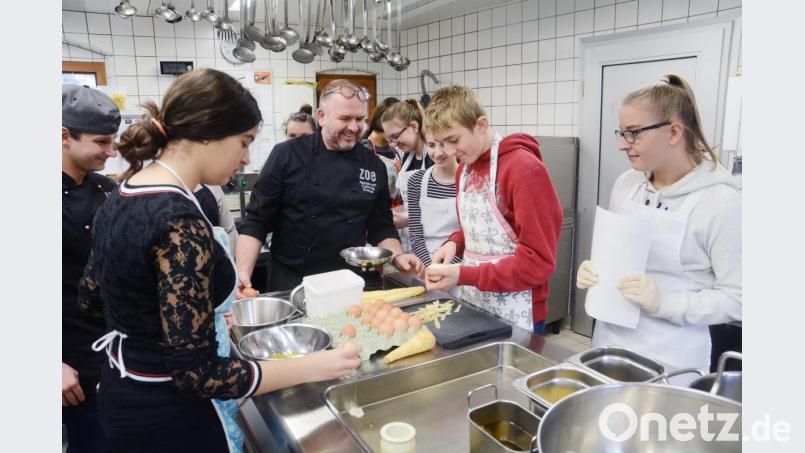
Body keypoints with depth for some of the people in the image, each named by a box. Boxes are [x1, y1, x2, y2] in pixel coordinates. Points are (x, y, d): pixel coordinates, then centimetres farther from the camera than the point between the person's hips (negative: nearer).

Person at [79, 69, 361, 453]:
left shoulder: (121, 197, 0)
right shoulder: (179, 222, -28)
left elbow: (90, 296, 13)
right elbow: (195, 373, -28)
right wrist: (315, 366, -23)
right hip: (169, 416, -8)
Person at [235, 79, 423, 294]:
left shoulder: (374, 166, 3)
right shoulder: (287, 155, -7)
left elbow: (381, 227, 9)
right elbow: (256, 222, -6)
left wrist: (398, 257, -9)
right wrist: (243, 273, -17)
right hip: (291, 284, -2)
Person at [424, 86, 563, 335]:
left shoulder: (525, 169, -20)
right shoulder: (464, 167, 6)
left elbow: (539, 261, -21)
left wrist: (464, 276, -23)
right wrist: (454, 243, -4)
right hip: (473, 306, 7)